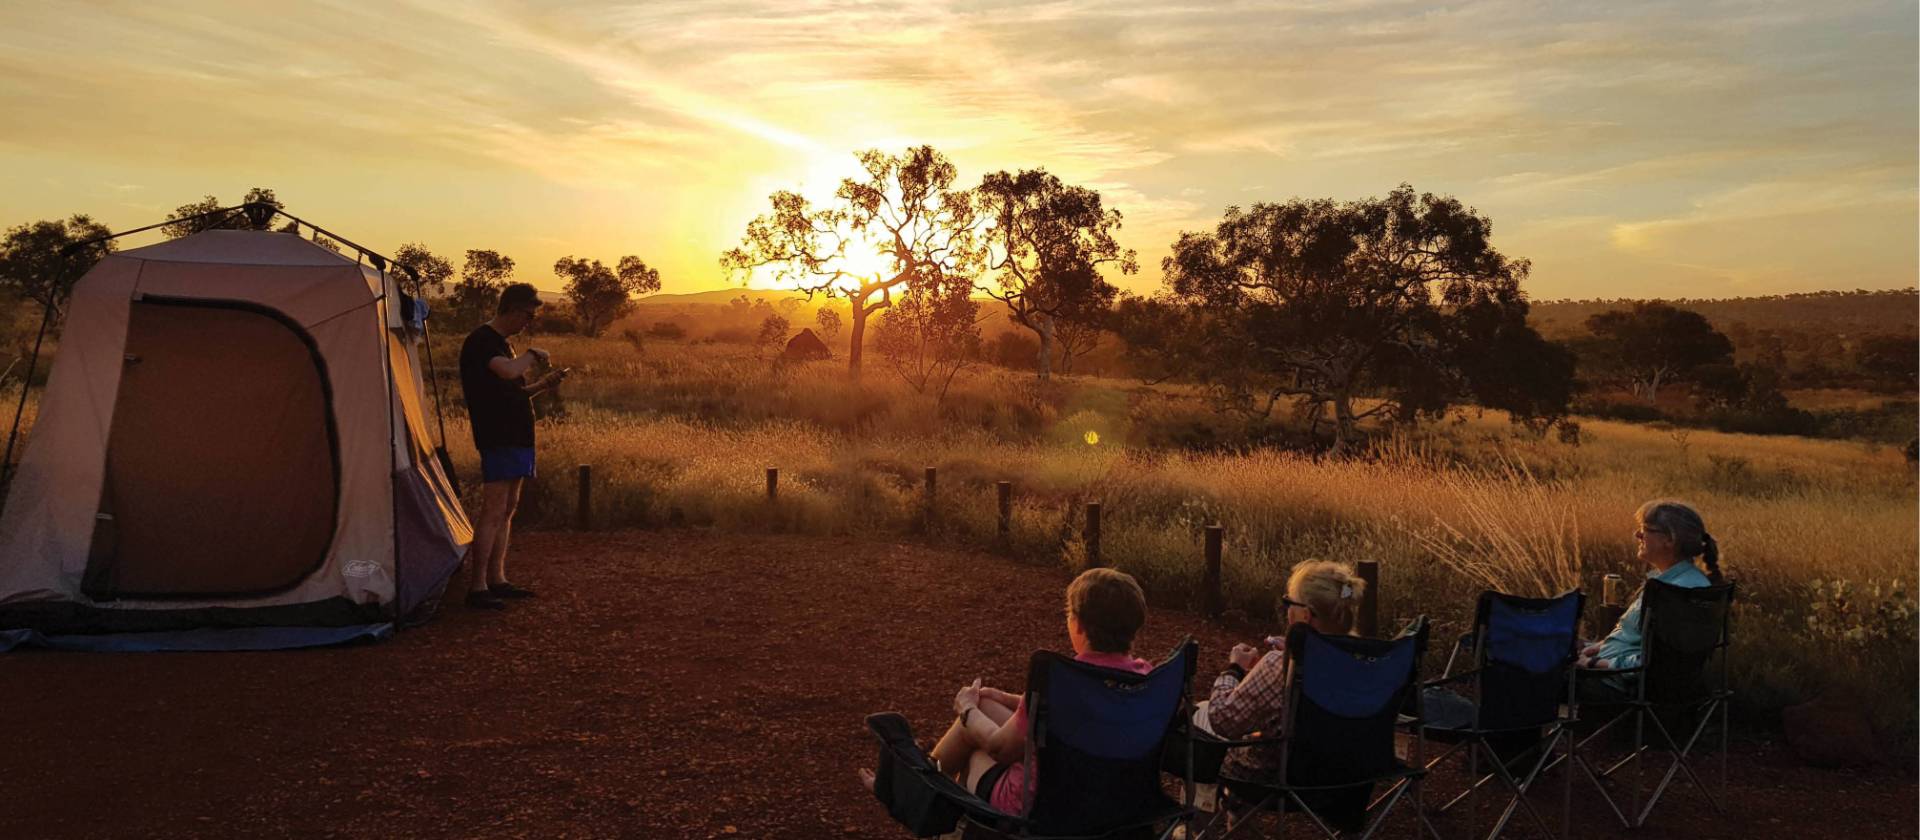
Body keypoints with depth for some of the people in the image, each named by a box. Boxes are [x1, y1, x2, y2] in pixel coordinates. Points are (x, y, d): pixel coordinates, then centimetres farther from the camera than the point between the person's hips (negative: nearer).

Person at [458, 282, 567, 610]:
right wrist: (531, 355, -11)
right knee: (494, 511, -11)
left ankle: (496, 579, 18)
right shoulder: (481, 340, -11)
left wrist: (543, 384, 11)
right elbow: (508, 371, -29)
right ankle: (476, 587, -8)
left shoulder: (501, 343, 20)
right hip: (498, 439, -10)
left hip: (515, 436, 10)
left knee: (507, 509, 12)